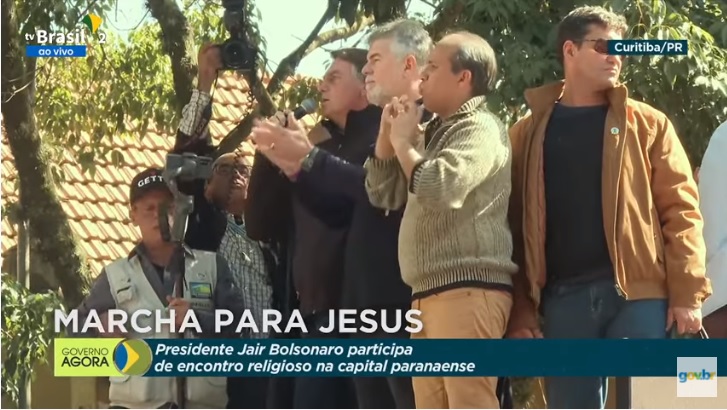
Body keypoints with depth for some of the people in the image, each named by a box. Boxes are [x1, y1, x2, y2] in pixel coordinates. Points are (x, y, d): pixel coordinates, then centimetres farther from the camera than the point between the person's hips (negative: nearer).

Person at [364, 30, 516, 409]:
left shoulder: (480, 129, -5)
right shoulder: (436, 133, 22)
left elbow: (439, 190, -20)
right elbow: (384, 194, 24)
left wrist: (404, 142, -4)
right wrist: (388, 134, 11)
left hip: (468, 291, -9)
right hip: (430, 294, 9)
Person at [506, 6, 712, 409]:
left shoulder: (647, 124, 8)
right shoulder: (528, 133, 10)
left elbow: (680, 209, 2)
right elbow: (515, 223, 6)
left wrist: (687, 293, -8)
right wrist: (520, 310, -1)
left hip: (637, 291, -1)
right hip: (564, 297, 1)